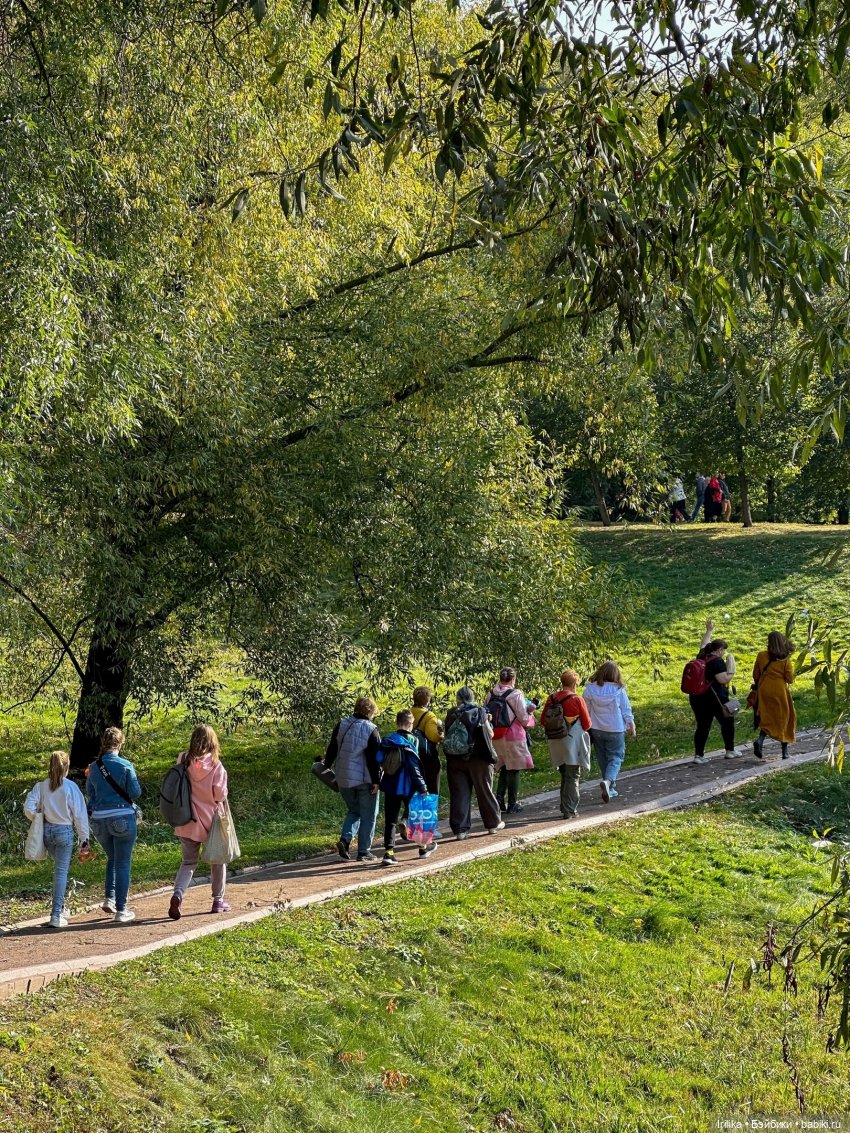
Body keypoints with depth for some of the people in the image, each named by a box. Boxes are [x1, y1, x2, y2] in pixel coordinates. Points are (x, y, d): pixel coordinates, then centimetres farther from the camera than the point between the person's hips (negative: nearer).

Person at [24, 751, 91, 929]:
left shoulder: (41, 786, -1)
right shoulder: (71, 787, -11)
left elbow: (28, 807, -6)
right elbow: (80, 814, -8)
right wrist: (84, 839, 0)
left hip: (46, 831, 4)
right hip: (64, 831, -4)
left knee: (59, 868, 23)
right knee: (61, 872, 0)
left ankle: (60, 906, 25)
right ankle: (56, 915, -2)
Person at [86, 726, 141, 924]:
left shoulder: (94, 767, 2)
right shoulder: (125, 766, -12)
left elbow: (89, 792, 12)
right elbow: (135, 792, -9)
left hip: (99, 819, 4)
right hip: (123, 817, -4)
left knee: (112, 859, 25)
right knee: (123, 864, 3)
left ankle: (109, 898, 14)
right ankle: (121, 910, 4)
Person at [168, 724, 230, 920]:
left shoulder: (183, 761, -4)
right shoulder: (215, 764, -14)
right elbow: (220, 794, -14)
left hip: (187, 820, 3)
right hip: (210, 819, -2)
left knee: (189, 861, 12)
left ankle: (178, 894, -13)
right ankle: (218, 900, 25)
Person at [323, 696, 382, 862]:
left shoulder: (341, 725, 4)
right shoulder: (371, 730, -13)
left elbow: (332, 749, 9)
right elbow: (374, 758, -15)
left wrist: (327, 767, 20)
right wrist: (376, 781, -12)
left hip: (344, 779, 5)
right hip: (365, 780, -5)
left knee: (353, 811, 20)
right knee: (368, 816, 6)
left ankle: (345, 839, -2)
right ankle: (364, 851, 7)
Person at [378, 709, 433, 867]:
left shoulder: (387, 740, 2)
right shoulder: (411, 741, -12)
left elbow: (379, 761, 5)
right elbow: (414, 768, -15)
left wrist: (379, 781, 15)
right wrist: (423, 788, -11)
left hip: (390, 788, 4)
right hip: (407, 788, -4)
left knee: (390, 820, 6)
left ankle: (388, 852, -5)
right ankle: (423, 847, 29)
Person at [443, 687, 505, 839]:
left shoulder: (451, 714, 0)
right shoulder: (480, 712, -4)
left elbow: (447, 734, 1)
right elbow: (490, 734, -1)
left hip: (455, 760, 1)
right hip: (479, 758, -1)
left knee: (459, 793, 4)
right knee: (484, 791, 12)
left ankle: (460, 829, 0)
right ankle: (493, 823, 25)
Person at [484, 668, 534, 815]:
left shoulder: (490, 695, -1)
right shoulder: (516, 695, -14)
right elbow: (524, 719, -11)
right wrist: (530, 716, 10)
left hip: (495, 737, 5)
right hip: (513, 736, -5)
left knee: (504, 767, 20)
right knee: (513, 769, 7)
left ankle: (499, 797, 7)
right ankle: (512, 804, 12)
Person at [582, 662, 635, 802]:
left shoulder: (590, 689, -7)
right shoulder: (618, 690, -11)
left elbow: (585, 711, -1)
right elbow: (626, 710, -4)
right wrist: (631, 726, 8)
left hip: (596, 729, 2)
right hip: (615, 729, -2)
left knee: (603, 759, 14)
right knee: (616, 757, 5)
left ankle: (610, 790, 20)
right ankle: (608, 781, -21)